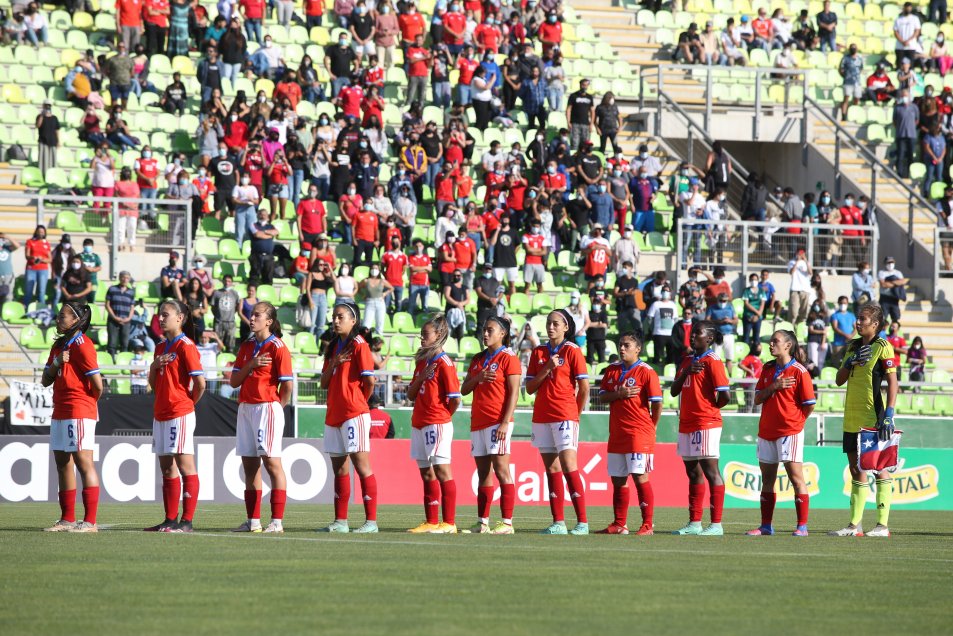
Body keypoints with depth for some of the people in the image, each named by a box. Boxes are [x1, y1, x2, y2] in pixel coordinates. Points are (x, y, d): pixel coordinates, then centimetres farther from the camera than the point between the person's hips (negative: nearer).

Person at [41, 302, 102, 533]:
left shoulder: (82, 345, -12)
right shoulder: (58, 346, 16)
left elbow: (98, 385, -14)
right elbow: (46, 381, 13)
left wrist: (88, 402, 4)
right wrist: (56, 363, -5)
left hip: (79, 414, -9)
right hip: (60, 413, 9)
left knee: (84, 463, -9)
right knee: (63, 464, 11)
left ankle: (90, 521, -11)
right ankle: (67, 519, 17)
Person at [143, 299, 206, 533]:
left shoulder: (185, 346, -10)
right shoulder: (161, 346, 16)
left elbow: (200, 382, -14)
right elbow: (154, 383, 21)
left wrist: (190, 402, 1)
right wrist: (154, 366, 2)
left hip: (180, 414, -9)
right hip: (161, 413, 9)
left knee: (185, 465, -7)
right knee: (167, 468, 10)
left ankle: (187, 521, -8)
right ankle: (171, 519, 14)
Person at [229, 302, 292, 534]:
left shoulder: (277, 347, -6)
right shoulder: (246, 347, 15)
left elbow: (287, 385, -8)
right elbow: (234, 382, 10)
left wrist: (275, 408, -3)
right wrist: (251, 365, -5)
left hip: (268, 408, -7)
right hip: (246, 408, 7)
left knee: (271, 462, -9)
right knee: (249, 464, 6)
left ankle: (277, 522, -10)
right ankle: (253, 521, 10)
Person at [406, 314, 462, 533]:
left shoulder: (444, 363, -10)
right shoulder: (422, 362, 16)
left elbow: (455, 399, -13)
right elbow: (411, 395, 14)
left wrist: (443, 417, 1)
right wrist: (420, 378, -4)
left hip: (437, 424, -9)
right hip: (419, 423, 9)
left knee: (441, 470, -9)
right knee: (427, 473, 10)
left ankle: (449, 523, -9)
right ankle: (431, 522, 14)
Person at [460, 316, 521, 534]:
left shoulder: (508, 358, -3)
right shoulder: (478, 359, 19)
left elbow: (513, 393, -9)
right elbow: (464, 390, 17)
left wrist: (505, 422, -17)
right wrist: (478, 377, -4)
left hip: (497, 423, -7)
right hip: (478, 422, 7)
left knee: (501, 469, -11)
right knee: (483, 473, 7)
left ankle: (507, 523, -12)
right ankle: (482, 523, 9)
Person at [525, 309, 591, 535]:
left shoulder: (572, 351, -2)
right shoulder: (538, 353, 13)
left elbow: (584, 389, -2)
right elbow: (529, 388, 8)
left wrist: (574, 414, 1)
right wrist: (546, 369, -6)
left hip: (565, 417, -5)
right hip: (542, 417, 5)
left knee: (568, 467, -12)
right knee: (552, 470, 5)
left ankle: (582, 522, -13)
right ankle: (558, 523, 6)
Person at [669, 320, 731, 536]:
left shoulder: (712, 361, -8)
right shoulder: (687, 360, 17)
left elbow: (724, 395, -13)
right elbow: (674, 391, 12)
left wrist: (710, 408, 2)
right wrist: (686, 372, -4)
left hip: (706, 424, -8)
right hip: (687, 424, 8)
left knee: (710, 471, -8)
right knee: (693, 473, 11)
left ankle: (716, 524, -9)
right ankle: (694, 523, 15)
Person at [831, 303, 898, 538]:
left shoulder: (882, 347, -7)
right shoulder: (853, 346, 14)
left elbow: (892, 382, -12)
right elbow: (839, 380, 15)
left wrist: (889, 414, -20)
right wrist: (849, 362, -4)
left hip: (873, 418, -8)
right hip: (852, 417, 8)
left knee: (879, 468, -4)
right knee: (856, 469, 9)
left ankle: (883, 525, -2)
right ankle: (854, 525, 13)